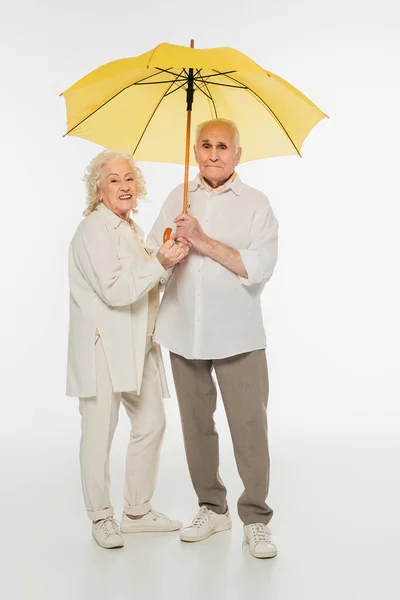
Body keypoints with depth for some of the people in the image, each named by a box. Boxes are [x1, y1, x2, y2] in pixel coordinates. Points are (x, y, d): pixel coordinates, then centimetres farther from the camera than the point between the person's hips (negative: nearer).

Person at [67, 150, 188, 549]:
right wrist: (159, 263, -24)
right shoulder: (93, 229, -11)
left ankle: (138, 511, 24)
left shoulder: (130, 228, 17)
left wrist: (168, 262, 12)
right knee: (99, 432, 0)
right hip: (103, 344, -9)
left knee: (151, 424, 11)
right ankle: (101, 518, 15)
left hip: (137, 344, 9)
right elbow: (114, 289, -21)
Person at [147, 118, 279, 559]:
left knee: (249, 424, -5)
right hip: (184, 330, 4)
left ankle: (255, 519, 7)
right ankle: (212, 507, 26)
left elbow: (259, 268, -11)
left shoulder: (256, 204, 1)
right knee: (196, 423, 10)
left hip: (238, 333, -3)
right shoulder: (178, 199, 11)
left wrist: (204, 241, -16)